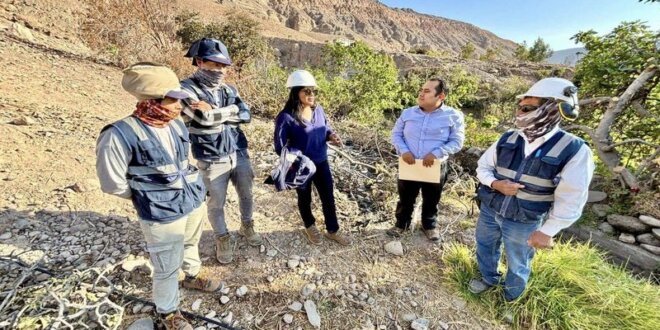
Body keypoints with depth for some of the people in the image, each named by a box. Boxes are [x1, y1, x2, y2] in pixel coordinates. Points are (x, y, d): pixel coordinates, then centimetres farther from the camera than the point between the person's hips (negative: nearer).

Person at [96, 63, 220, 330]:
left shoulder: (176, 124, -1)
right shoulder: (121, 135, -21)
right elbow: (113, 184, -13)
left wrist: (191, 189, 7)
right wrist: (149, 196, -3)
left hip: (194, 203, 6)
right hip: (162, 215, -6)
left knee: (190, 244, 29)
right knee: (167, 269, 13)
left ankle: (192, 276, 58)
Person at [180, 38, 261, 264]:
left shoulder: (229, 89, 5)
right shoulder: (187, 89, -11)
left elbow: (245, 115, -9)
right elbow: (205, 118, -26)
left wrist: (213, 111, -18)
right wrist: (229, 111, -12)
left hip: (239, 154, 5)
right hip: (212, 162, -4)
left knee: (246, 194, 19)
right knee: (217, 204, 13)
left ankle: (247, 227, 45)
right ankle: (222, 239, 37)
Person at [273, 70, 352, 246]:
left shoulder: (318, 109, -3)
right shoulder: (286, 117, -20)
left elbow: (326, 128, 12)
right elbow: (280, 147, -17)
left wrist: (332, 135, -10)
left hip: (322, 163, 5)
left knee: (328, 197, 14)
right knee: (305, 198, 18)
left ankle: (332, 230, 36)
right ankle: (310, 227, 46)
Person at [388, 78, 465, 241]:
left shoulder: (453, 116, -8)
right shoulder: (408, 113, 0)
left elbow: (457, 142, -8)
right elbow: (396, 134, 5)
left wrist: (436, 154, -23)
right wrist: (403, 151, -14)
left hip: (435, 167, -1)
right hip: (409, 165, 2)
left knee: (431, 201, 18)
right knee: (405, 199, 16)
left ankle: (429, 226, 43)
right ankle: (401, 224, 38)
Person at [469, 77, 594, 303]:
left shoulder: (574, 150, -17)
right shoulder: (507, 139, -7)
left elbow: (570, 200, -14)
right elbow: (483, 167, 2)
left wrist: (547, 231, -14)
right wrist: (495, 184, -18)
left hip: (524, 222, -3)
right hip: (489, 210, 4)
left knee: (518, 264, 19)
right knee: (485, 247, 24)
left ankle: (511, 297, 47)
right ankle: (489, 278, 51)